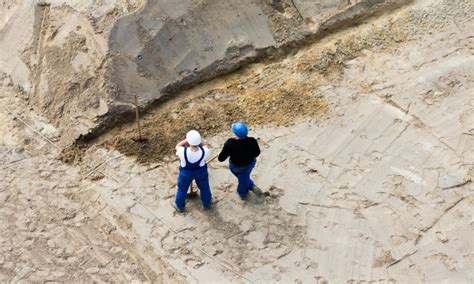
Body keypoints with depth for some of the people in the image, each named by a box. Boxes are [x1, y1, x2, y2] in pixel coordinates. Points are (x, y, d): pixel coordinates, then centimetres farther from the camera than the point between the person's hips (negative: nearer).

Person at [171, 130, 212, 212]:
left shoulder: (183, 152, -39)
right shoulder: (205, 151, -36)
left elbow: (177, 146, -15)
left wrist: (187, 140, -13)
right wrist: (199, 142, -6)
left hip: (186, 172, -1)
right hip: (201, 171, 1)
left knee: (182, 189, 27)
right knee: (204, 187, 29)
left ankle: (180, 206, 52)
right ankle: (207, 204, 55)